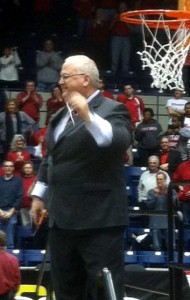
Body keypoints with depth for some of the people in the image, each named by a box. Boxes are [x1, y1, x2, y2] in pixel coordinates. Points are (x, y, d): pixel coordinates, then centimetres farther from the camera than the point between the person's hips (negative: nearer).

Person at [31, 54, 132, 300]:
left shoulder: (112, 110, -9)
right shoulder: (62, 114, 17)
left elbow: (119, 141, -28)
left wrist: (88, 116, -37)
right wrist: (39, 195, 22)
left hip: (99, 219, -8)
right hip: (62, 217, 9)